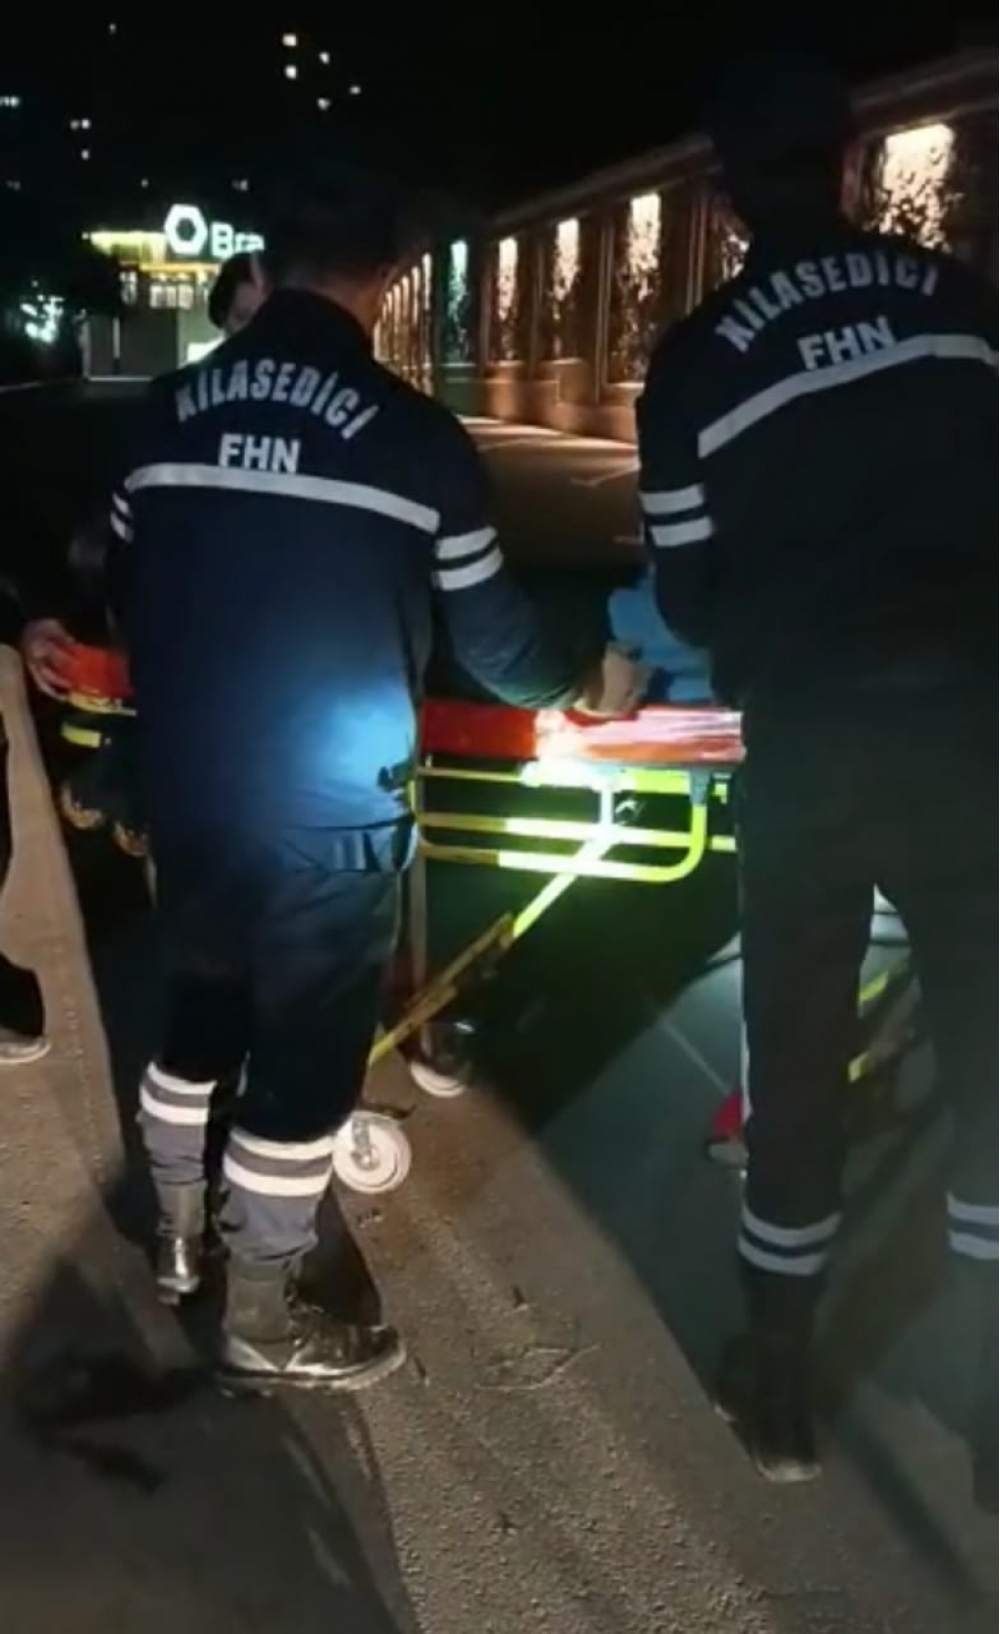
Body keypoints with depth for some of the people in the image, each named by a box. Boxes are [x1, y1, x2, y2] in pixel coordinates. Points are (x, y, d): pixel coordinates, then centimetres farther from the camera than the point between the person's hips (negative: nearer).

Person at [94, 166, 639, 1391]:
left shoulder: (172, 412, 5)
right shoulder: (411, 436, -10)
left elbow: (127, 593, 14)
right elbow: (485, 627, -2)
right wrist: (580, 684, 18)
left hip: (187, 784, 6)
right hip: (332, 803, -5)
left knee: (200, 1011, 23)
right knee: (307, 1051, 8)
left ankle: (177, 1243, 41)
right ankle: (262, 1324, 22)